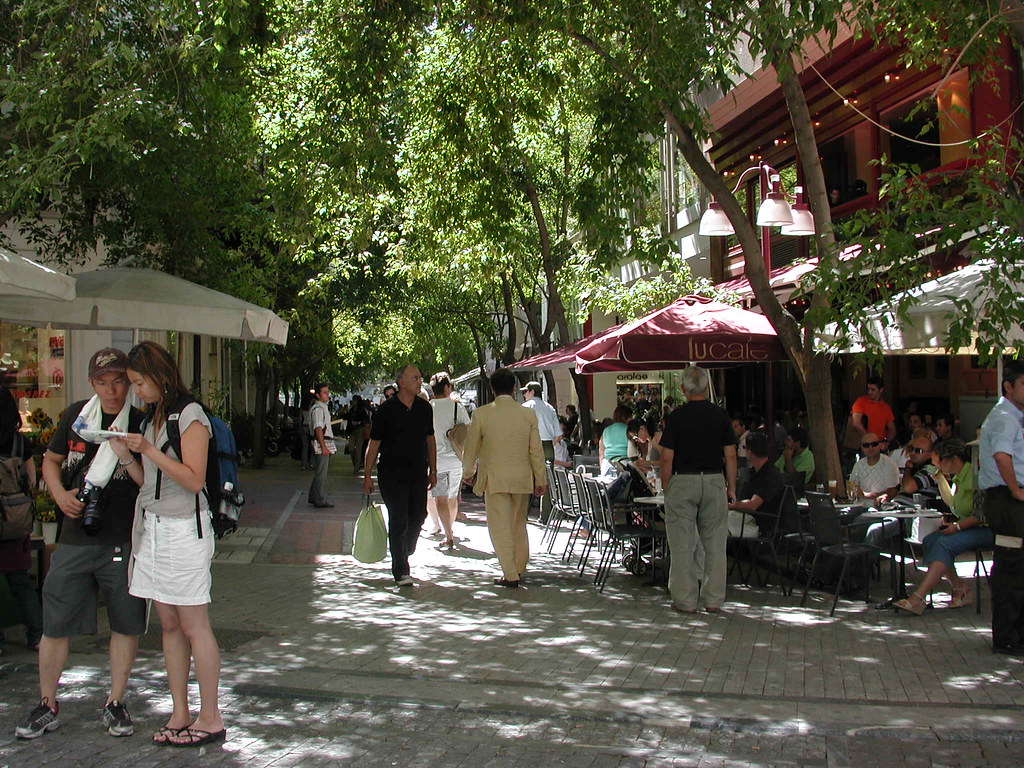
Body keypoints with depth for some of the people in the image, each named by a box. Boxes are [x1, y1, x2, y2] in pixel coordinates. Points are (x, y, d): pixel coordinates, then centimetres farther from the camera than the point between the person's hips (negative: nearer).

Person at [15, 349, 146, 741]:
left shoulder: (141, 424, -2)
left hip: (123, 540, -2)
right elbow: (51, 460, 18)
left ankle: (115, 702, 22)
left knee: (126, 623, 6)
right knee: (56, 623, 5)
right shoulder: (76, 415, 6)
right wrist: (61, 494, 0)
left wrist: (127, 457, -22)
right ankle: (47, 705, 20)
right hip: (75, 536, 2)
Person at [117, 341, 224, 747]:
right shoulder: (152, 415, 15)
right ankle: (180, 714, 14)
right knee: (169, 625, 8)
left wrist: (148, 449, -19)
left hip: (184, 530, -8)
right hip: (153, 527, 8)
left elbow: (193, 480, -17)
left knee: (194, 626, -3)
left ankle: (210, 719, 4)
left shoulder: (190, 415, -9)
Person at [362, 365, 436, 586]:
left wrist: (433, 471, 15)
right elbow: (374, 443, -2)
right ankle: (400, 571, 0)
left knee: (418, 518, 10)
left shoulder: (425, 408, 7)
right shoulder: (387, 409, -6)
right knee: (398, 521, -6)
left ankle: (404, 555, 34)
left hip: (418, 474, 5)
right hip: (392, 475, -4)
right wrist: (367, 476, -4)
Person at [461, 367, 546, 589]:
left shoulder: (481, 414, -8)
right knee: (519, 526, 16)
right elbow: (536, 450, 0)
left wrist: (468, 473, 17)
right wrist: (541, 479, 10)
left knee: (500, 527, 2)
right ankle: (519, 570, 25)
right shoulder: (528, 414, -3)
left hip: (494, 478, -3)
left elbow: (471, 448, 1)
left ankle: (510, 576, -1)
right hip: (522, 479, 3)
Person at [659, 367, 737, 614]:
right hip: (714, 482, 3)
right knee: (715, 543, 9)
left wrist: (665, 487, 4)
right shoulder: (720, 415, 2)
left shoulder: (676, 416, -5)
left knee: (683, 544, 3)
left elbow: (667, 458, -6)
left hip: (683, 482, -2)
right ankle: (713, 599, 13)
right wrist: (731, 488, 10)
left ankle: (686, 600, 6)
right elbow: (730, 456, 2)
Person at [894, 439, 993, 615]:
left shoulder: (973, 473, -14)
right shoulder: (959, 477, 15)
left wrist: (958, 526, -25)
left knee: (945, 543, -29)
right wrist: (940, 477, 26)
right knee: (929, 541, -11)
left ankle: (918, 599, -38)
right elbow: (952, 503, 33)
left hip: (986, 529, -10)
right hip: (968, 527, 10)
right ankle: (960, 589, -10)